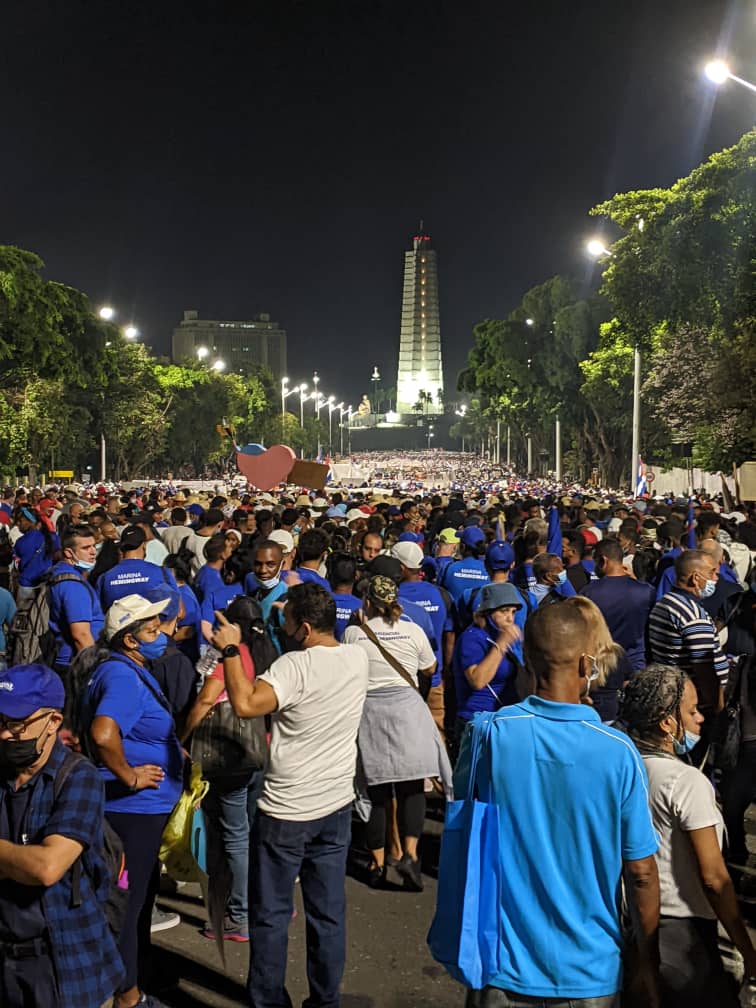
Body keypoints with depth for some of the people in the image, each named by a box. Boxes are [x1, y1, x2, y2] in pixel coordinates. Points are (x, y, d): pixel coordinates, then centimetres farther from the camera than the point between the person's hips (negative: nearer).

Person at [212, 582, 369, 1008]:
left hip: (286, 812, -6)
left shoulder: (295, 665, -23)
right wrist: (304, 594, 18)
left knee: (271, 914, 12)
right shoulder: (359, 657, -3)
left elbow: (246, 704, -34)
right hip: (337, 806, 6)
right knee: (329, 912, 16)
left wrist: (230, 649, -22)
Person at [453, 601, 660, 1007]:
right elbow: (641, 874, -8)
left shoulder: (487, 735, -16)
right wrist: (648, 963, 5)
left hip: (503, 964, 0)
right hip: (589, 972, 0)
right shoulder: (618, 752, -17)